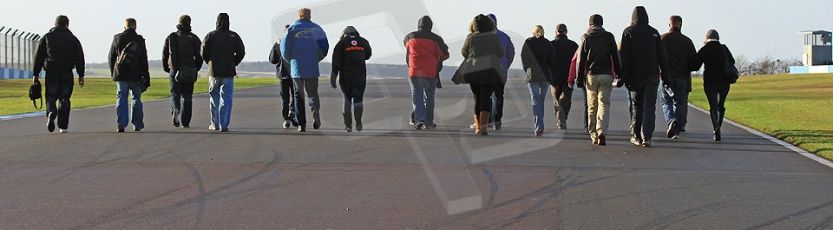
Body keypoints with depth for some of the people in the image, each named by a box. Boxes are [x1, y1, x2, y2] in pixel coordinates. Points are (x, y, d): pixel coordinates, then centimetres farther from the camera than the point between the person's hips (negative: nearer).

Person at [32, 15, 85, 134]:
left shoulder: (46, 37, 7)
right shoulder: (72, 39, 6)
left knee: (51, 98, 5)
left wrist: (35, 74, 7)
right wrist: (81, 75, 5)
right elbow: (79, 58, 3)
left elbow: (38, 56, 4)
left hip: (51, 74, 0)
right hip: (67, 74, 0)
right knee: (64, 99, 7)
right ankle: (63, 126, 5)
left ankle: (51, 113, -26)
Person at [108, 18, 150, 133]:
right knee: (136, 99, 10)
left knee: (121, 99, 0)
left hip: (121, 75, 0)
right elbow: (144, 60, 1)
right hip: (135, 75, 0)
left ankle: (121, 125, -10)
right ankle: (137, 125, 12)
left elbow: (111, 57, 7)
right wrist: (146, 76, 4)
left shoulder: (117, 38, 4)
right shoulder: (139, 40, 1)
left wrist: (113, 72, 15)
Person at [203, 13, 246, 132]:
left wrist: (211, 64, 12)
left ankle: (215, 124, 18)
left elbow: (204, 53, -3)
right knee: (226, 99, 0)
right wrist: (233, 63, 9)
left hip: (214, 72, 1)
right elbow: (241, 52, -3)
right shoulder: (234, 36, -1)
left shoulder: (210, 36, -1)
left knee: (214, 98, 15)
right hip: (228, 73, -1)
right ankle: (224, 125, -8)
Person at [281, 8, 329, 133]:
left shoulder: (292, 29, 3)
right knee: (312, 93, 11)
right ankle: (315, 110, -21)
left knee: (299, 95, 8)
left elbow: (285, 49, -1)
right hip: (312, 67, 0)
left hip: (297, 67, 0)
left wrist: (290, 60, 17)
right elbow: (325, 47, 1)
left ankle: (301, 124, 1)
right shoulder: (317, 29, 6)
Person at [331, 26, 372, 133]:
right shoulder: (364, 42, 6)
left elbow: (336, 63, -7)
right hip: (360, 75, 1)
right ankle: (358, 123, -7)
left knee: (347, 100, 10)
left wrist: (333, 78, -7)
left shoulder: (341, 43, -1)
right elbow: (368, 55, 25)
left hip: (345, 76, -1)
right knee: (358, 99, 8)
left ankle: (348, 125, 6)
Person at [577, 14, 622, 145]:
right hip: (606, 75, 0)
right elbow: (615, 57, 4)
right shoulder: (609, 37, 4)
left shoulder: (586, 38, 4)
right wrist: (619, 75, 8)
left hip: (591, 75, 0)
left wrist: (579, 77, 6)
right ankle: (602, 132, -22)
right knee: (604, 104, -3)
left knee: (592, 106, 10)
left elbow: (580, 59, 2)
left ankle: (593, 135, 12)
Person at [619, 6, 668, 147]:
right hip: (652, 76, 1)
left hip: (634, 76, 0)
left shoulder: (628, 32, -1)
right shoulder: (654, 33, 5)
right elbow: (661, 55, 5)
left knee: (636, 106, 12)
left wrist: (624, 76, -6)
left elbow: (624, 56, -6)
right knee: (649, 107, -1)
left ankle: (635, 136, 17)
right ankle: (646, 137, -12)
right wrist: (664, 75, 10)